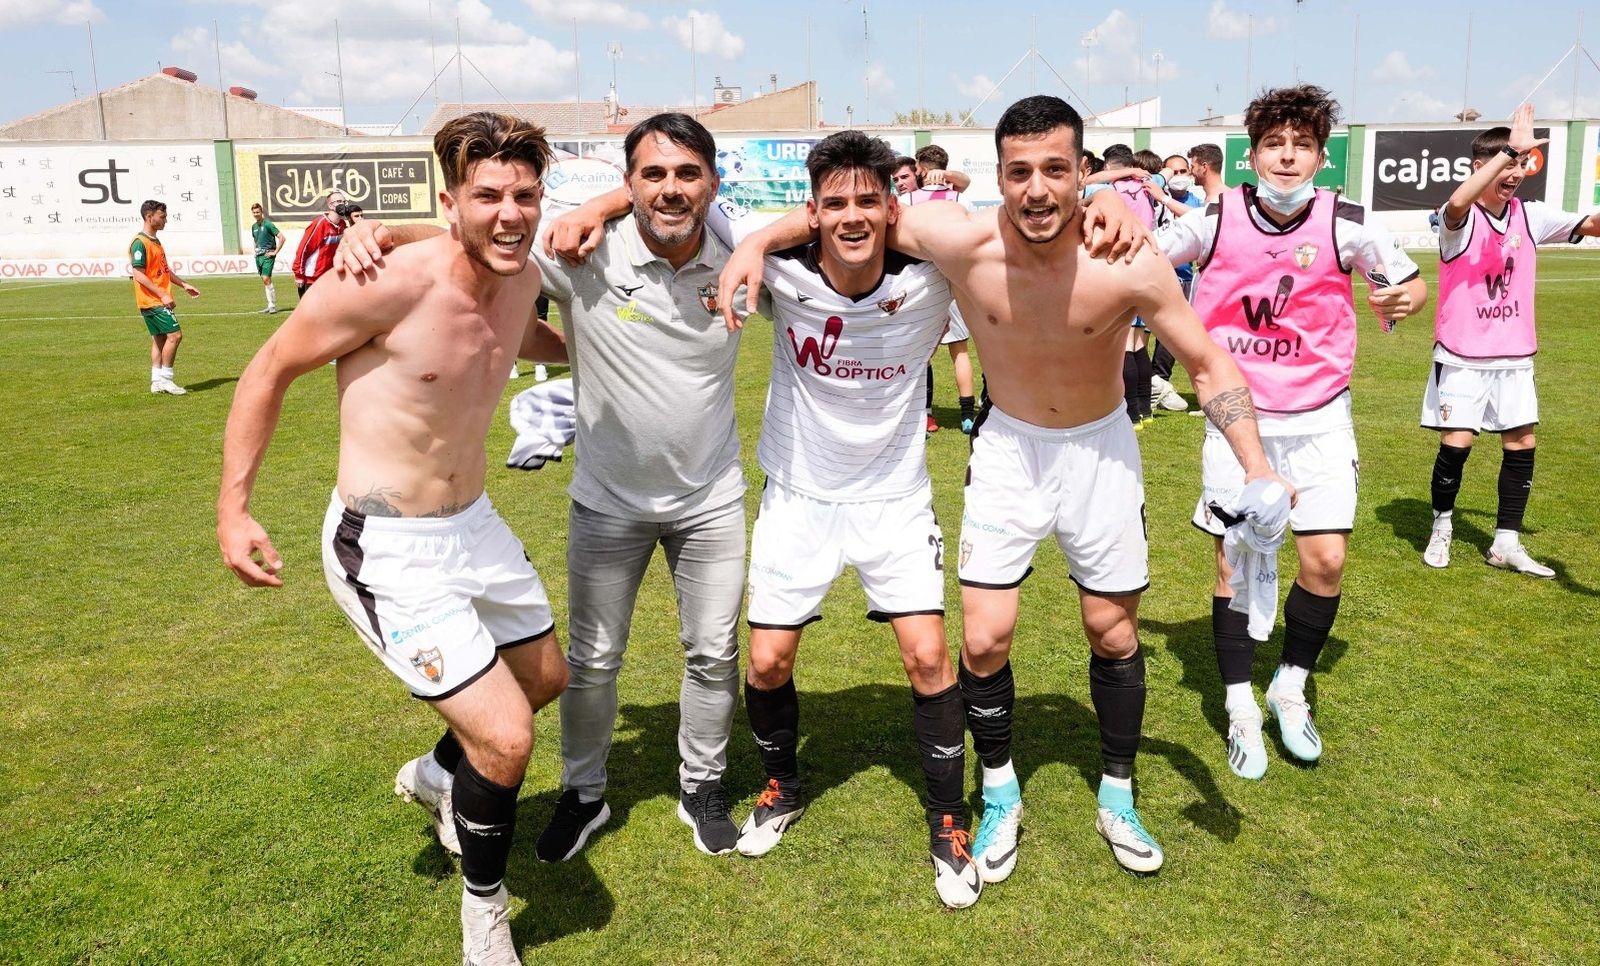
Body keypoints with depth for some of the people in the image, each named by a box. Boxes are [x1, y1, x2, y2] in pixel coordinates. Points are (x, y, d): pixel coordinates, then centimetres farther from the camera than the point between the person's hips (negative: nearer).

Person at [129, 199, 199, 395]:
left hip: (158, 300, 10)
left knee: (160, 338, 11)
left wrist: (184, 285, 18)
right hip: (152, 301, -10)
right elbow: (139, 275, -19)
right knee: (174, 335, -13)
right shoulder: (140, 243, -14)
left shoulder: (155, 241, 16)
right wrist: (163, 295, -22)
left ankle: (157, 381, 15)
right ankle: (165, 379, -8)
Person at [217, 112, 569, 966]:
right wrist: (234, 507, -12)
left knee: (546, 679, 25)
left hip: (474, 524, 8)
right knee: (507, 736, -13)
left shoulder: (521, 277, -3)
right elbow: (270, 370, -11)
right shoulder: (387, 283, -25)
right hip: (387, 550, -8)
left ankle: (439, 774, 54)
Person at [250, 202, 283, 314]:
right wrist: (256, 250, 15)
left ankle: (272, 305, -13)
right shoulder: (254, 226, 13)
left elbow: (281, 238, -14)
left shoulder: (268, 224, -9)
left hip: (268, 255, -8)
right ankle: (270, 305, 13)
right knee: (264, 281, 8)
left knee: (266, 279, -16)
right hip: (258, 255, 8)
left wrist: (275, 252, -13)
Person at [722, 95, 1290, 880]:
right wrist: (758, 239, -27)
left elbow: (1208, 363, -14)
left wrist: (1257, 469, -23)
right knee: (984, 640, -1)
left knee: (1114, 633, 12)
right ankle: (1000, 794, 26)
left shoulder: (1128, 263, -25)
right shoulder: (964, 240, -25)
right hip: (1008, 446, 0)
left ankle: (1117, 795, 35)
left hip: (1100, 448, 0)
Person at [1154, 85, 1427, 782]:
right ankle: (1241, 710, 18)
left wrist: (1404, 298, -18)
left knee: (1325, 559, -3)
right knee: (1235, 562, 2)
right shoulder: (1214, 219, -7)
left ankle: (1291, 688, 23)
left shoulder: (1344, 224, -7)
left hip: (1318, 416, 1)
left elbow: (1413, 283, 5)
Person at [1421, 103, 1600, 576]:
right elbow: (1458, 202, -36)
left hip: (1514, 355, 5)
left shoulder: (1530, 215, 4)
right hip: (1463, 355, -5)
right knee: (1457, 443, -8)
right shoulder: (1460, 219, -12)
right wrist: (1509, 150, -39)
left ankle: (1506, 544, 14)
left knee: (1522, 444, 4)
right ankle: (1441, 528, 15)